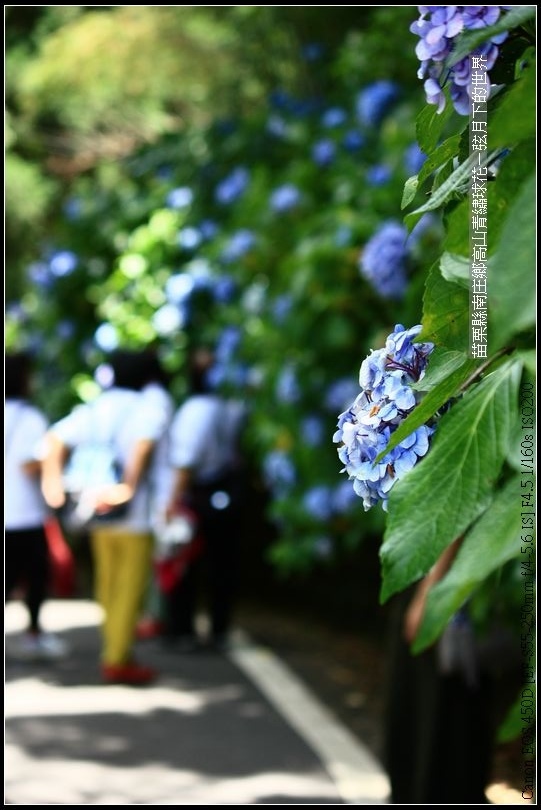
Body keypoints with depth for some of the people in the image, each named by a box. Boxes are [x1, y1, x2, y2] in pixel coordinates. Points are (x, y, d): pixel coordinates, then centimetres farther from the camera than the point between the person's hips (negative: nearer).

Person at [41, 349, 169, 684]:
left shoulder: (92, 409, 10)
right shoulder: (150, 411, -5)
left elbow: (56, 438, -4)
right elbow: (144, 444, -26)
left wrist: (53, 481, -10)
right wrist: (129, 486, -28)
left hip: (99, 517, 6)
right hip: (134, 517, -6)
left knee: (108, 587, 16)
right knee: (130, 589, 0)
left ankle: (115, 653, 24)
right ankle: (118, 661, 0)